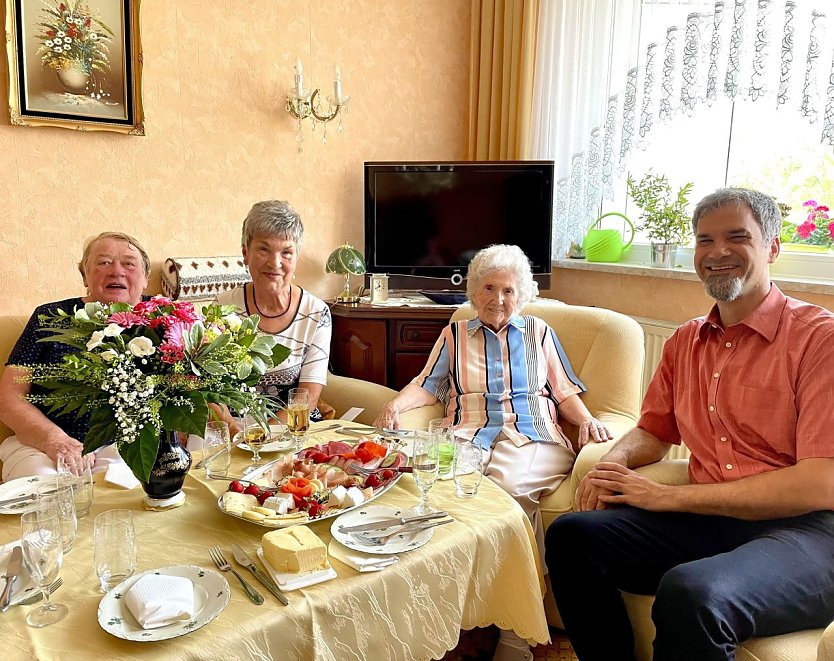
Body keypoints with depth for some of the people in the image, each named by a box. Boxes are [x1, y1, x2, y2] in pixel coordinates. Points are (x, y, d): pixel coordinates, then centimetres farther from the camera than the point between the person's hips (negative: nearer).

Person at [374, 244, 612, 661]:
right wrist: (396, 404, -4)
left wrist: (587, 419, -1)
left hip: (535, 441, 0)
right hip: (471, 439, 1)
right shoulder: (455, 335, 23)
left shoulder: (538, 332, 22)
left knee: (507, 482, -36)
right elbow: (428, 386, 15)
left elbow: (565, 392, 19)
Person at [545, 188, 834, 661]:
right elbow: (654, 432, 22)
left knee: (690, 592, -34)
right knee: (572, 535, -12)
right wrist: (616, 460, -3)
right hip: (708, 522, 6)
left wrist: (669, 497, -14)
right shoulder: (686, 342, 13)